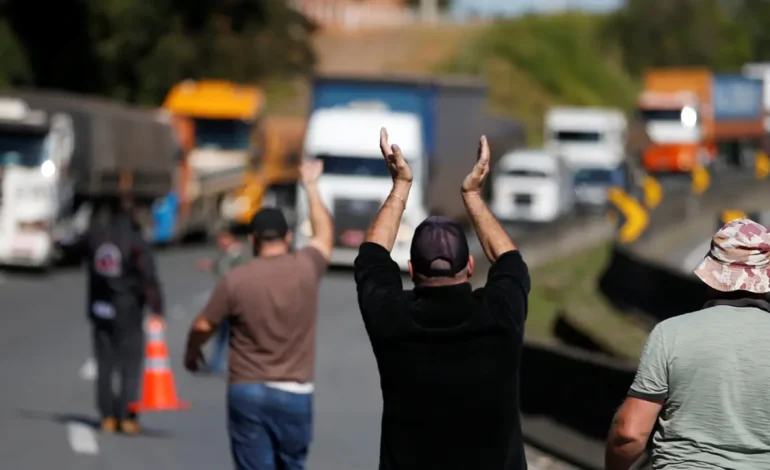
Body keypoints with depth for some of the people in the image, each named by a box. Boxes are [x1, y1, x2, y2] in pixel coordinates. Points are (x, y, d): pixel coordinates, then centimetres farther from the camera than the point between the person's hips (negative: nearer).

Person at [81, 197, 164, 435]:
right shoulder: (135, 242, -11)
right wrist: (157, 308, -14)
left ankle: (108, 417, 10)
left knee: (105, 363, 10)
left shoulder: (93, 239, -1)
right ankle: (127, 416, -4)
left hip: (99, 309, 4)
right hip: (128, 311, -4)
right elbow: (149, 277, -16)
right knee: (130, 364, 2)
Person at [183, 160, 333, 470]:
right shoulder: (306, 269, -3)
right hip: (294, 394, 1)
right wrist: (311, 187, 33)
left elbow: (202, 326, 1)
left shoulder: (236, 280, -7)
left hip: (247, 392, -1)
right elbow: (324, 234, 19)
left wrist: (191, 355, 23)